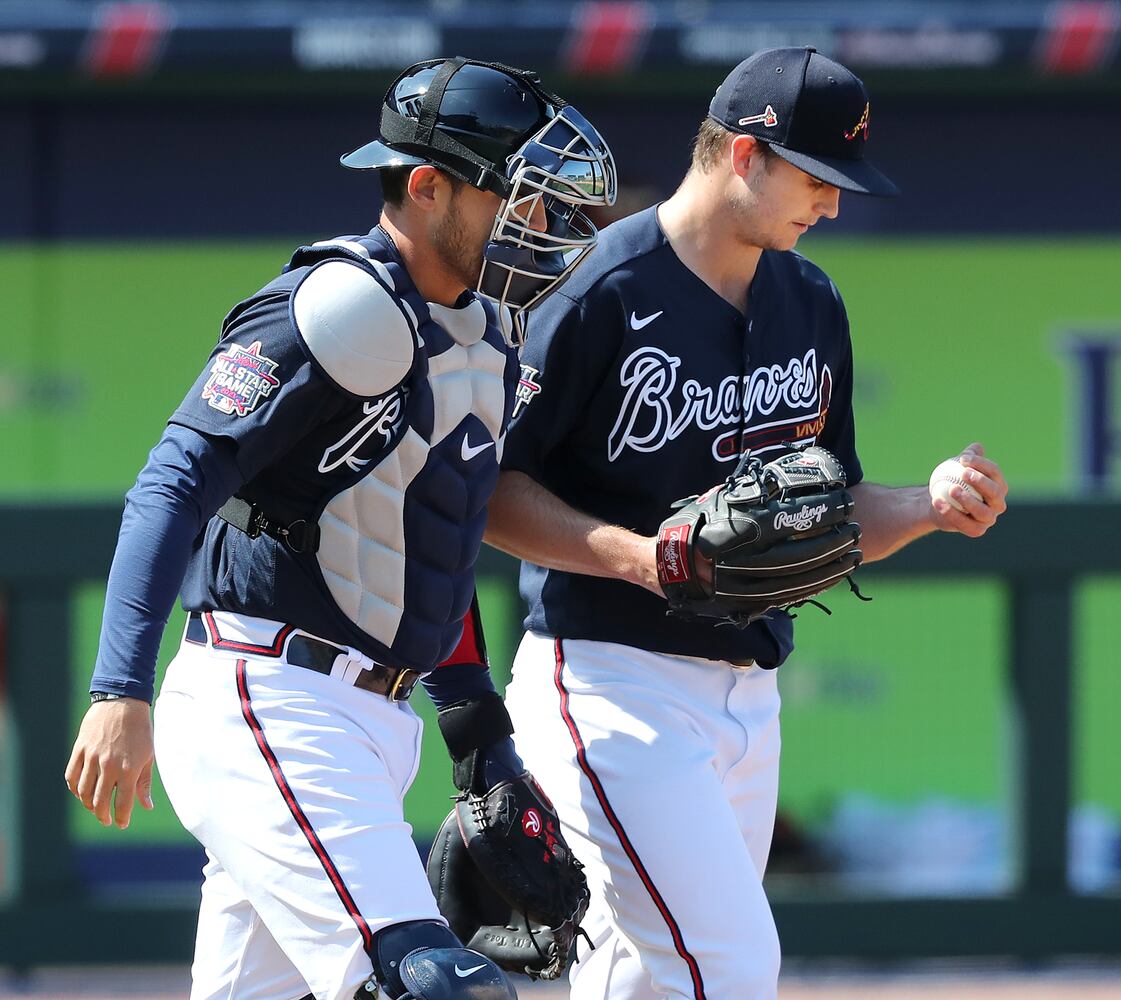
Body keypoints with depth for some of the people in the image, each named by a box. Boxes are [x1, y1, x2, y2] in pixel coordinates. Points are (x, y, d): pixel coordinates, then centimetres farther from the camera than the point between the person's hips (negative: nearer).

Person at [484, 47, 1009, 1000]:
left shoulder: (812, 305, 12)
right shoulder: (600, 293, -12)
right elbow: (486, 490, -11)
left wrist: (930, 507, -2)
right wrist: (634, 554, -24)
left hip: (747, 696, 8)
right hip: (612, 687, -8)